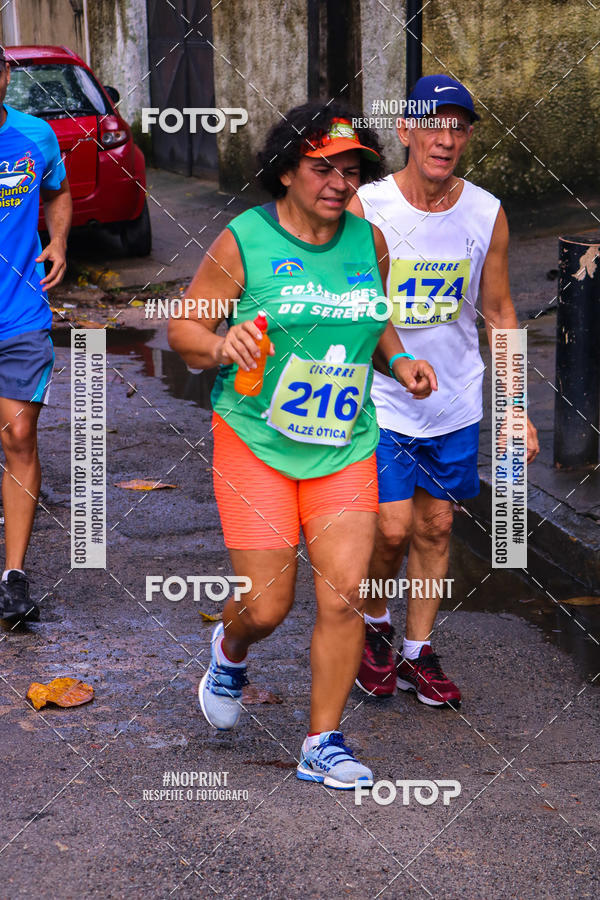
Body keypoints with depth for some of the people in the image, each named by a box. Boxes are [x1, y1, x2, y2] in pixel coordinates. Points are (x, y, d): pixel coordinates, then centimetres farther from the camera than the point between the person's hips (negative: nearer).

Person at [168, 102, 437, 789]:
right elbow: (182, 327, -2)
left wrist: (398, 360, 4)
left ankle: (323, 743, 8)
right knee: (266, 607, -4)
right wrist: (220, 345, -22)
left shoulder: (368, 242, 6)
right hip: (254, 442, -3)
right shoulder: (243, 241, -6)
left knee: (344, 596, -6)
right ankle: (229, 650, 34)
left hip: (345, 448, 3)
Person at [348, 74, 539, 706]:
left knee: (435, 526, 9)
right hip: (382, 400, -3)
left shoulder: (487, 215, -2)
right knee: (393, 527, -8)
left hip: (457, 404, 3)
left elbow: (499, 313, 8)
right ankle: (373, 626, 20)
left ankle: (418, 653, 23)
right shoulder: (364, 208, -11)